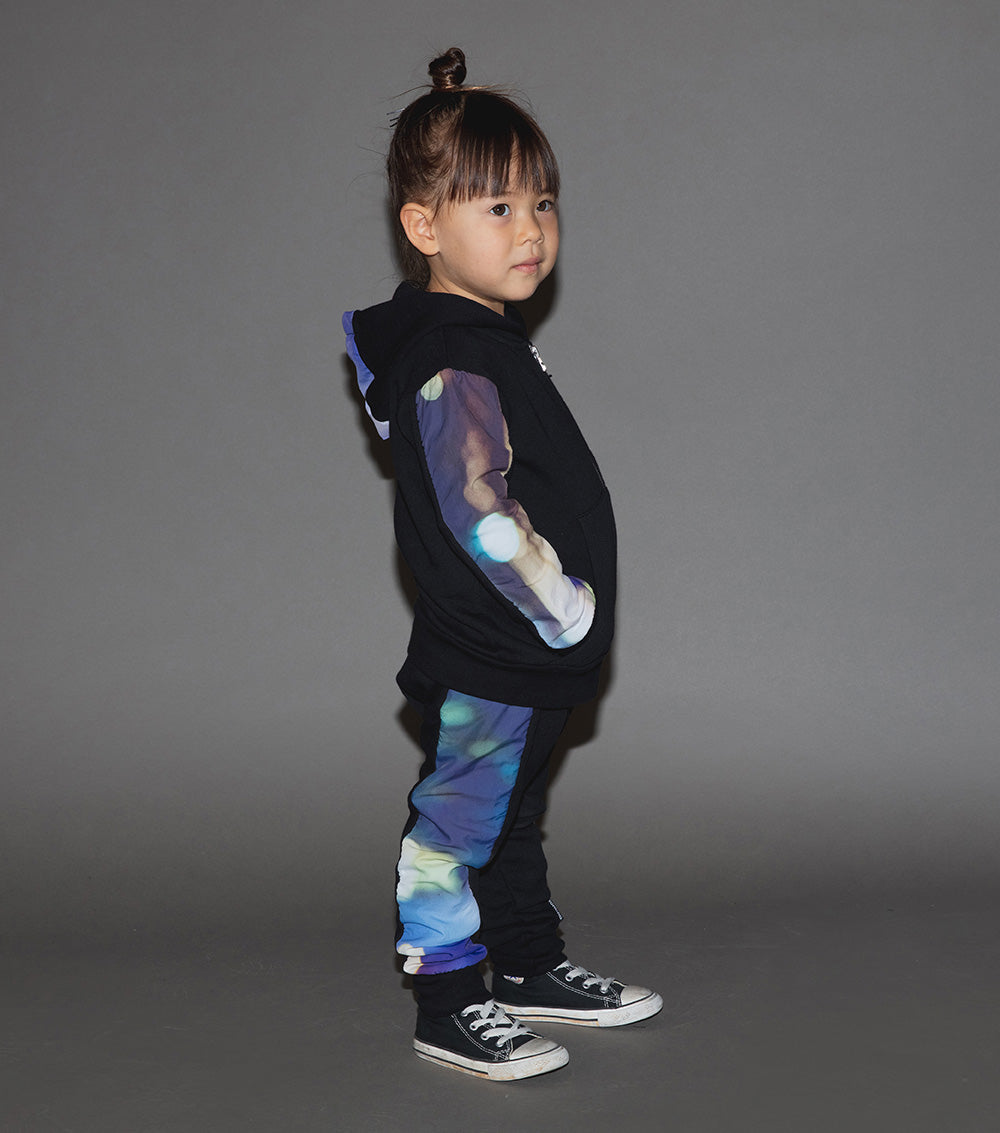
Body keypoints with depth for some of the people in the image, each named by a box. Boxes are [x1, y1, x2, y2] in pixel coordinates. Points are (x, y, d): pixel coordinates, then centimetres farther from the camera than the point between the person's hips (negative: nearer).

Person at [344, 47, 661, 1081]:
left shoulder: (488, 339, 11)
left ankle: (531, 969, 36)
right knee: (460, 822, 3)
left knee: (514, 815, 21)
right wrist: (565, 607, -18)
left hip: (530, 655, 10)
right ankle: (447, 1008, 16)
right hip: (481, 659, -10)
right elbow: (480, 514, -28)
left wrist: (570, 609, 19)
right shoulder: (449, 366, -22)